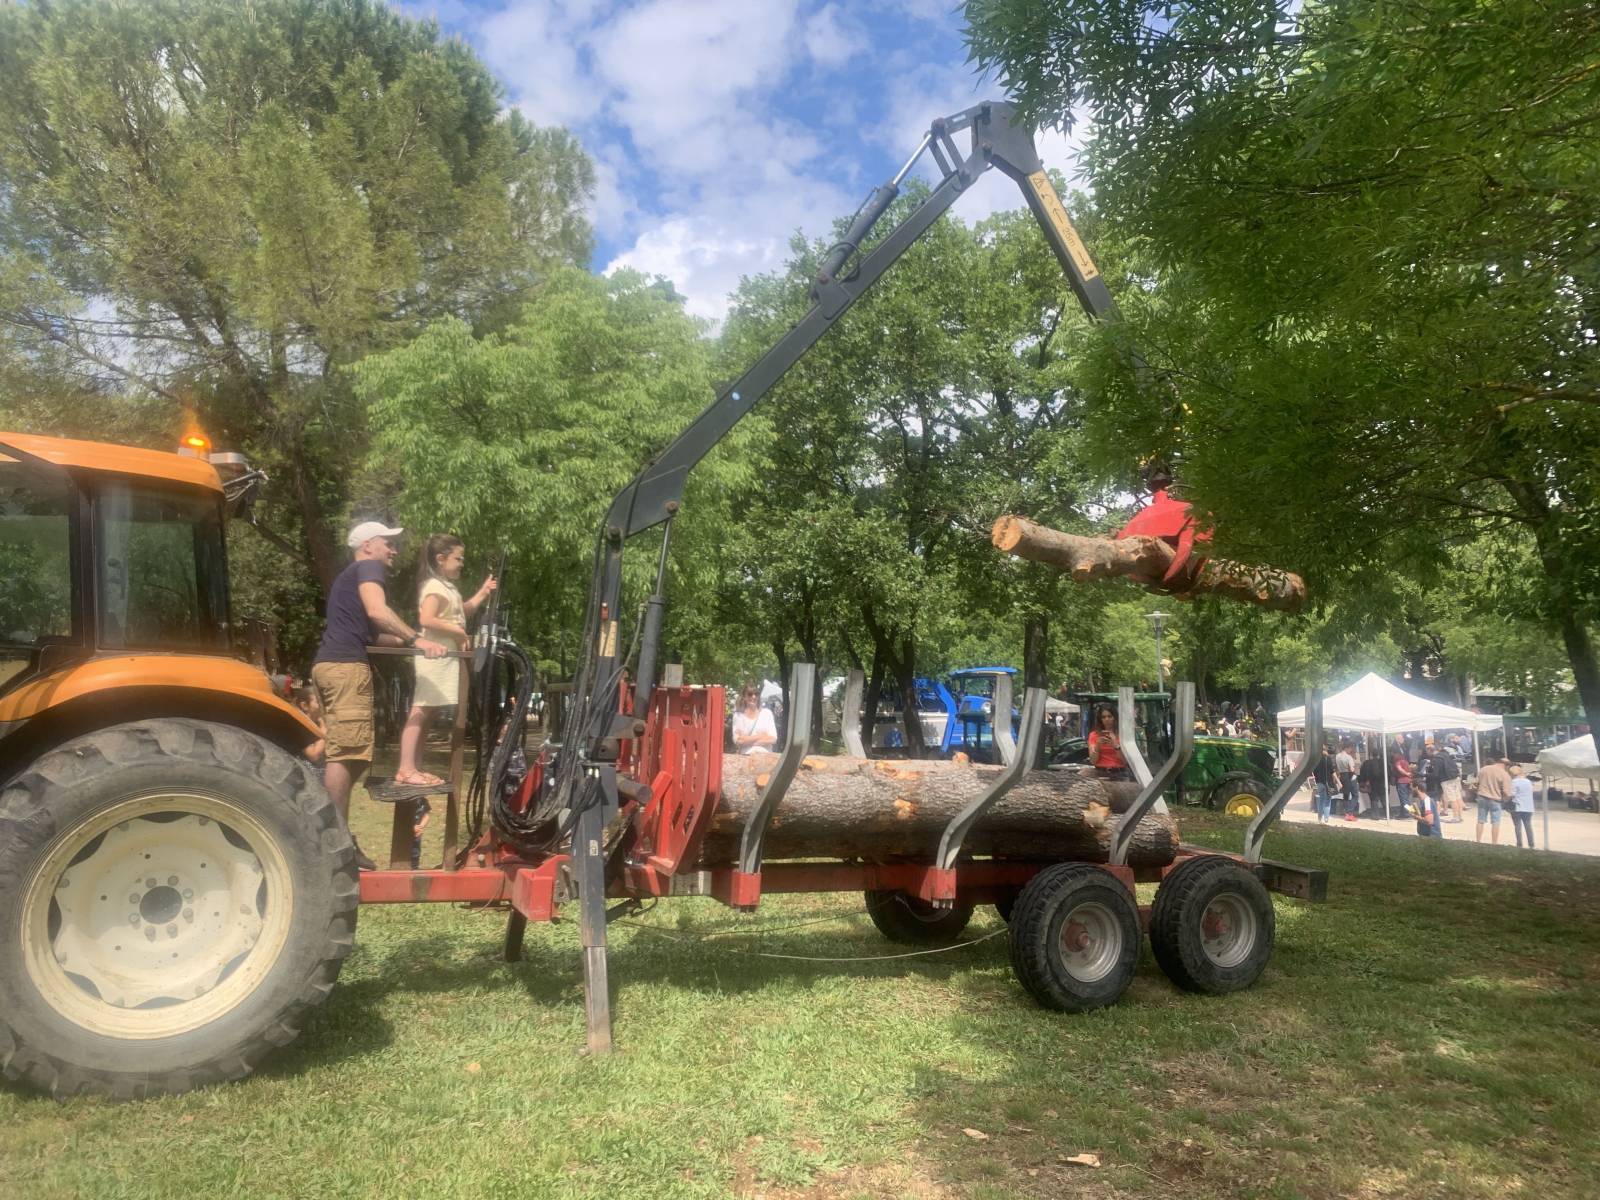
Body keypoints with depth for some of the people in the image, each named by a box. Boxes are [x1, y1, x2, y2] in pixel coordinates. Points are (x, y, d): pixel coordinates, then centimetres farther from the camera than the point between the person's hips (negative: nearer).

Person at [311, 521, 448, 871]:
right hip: (346, 666, -10)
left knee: (341, 751, 12)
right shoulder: (369, 567, 1)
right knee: (347, 752, -12)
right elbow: (376, 611, -18)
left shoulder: (348, 576, 31)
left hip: (328, 664, 10)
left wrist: (404, 640, 29)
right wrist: (416, 639, -20)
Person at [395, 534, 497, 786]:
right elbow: (426, 620, -25)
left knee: (426, 713, 9)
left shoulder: (448, 588, 18)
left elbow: (463, 612, 32)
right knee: (420, 712, -11)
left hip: (445, 657, 10)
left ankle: (413, 768, 12)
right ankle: (406, 769, -13)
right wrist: (457, 631, -18)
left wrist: (483, 592, 21)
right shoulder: (435, 587, -12)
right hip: (434, 656, -10)